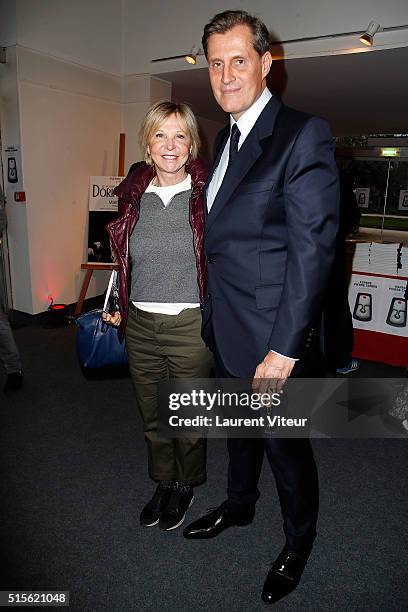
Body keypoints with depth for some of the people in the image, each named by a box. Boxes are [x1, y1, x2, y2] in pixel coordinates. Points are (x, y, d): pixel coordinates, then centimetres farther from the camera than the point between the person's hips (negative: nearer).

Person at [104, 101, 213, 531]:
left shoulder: (206, 193, -8)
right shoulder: (133, 194, 4)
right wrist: (117, 306, 11)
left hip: (191, 324, -4)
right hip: (140, 324, 4)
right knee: (152, 415, 19)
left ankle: (186, 486, 41)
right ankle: (163, 482, 44)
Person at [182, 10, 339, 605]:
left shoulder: (304, 134, -13)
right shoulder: (226, 136, 12)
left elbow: (312, 248, -20)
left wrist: (284, 349, -21)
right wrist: (214, 314, 10)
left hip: (273, 337, -7)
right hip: (226, 330, 8)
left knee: (286, 445, 12)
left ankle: (298, 541, 41)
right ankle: (239, 505, 53)